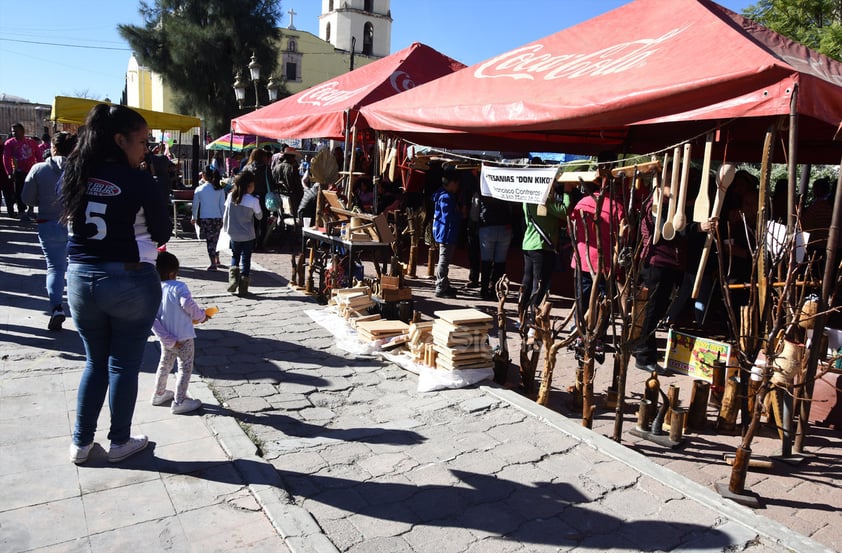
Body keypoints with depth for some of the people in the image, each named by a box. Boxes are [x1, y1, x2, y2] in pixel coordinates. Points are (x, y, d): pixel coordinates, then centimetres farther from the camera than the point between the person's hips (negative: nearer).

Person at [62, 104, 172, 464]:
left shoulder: (73, 175, 3)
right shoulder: (137, 180, -14)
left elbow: (69, 219, 15)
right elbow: (163, 232, -5)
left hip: (80, 280, 5)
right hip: (131, 282, -5)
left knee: (95, 362, 19)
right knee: (124, 365, 9)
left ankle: (81, 443, 28)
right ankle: (120, 442, 24)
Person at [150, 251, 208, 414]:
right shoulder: (179, 287, -17)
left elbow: (152, 319, -6)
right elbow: (188, 305, -31)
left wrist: (167, 338, -5)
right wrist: (201, 315, -11)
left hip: (167, 339, 6)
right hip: (183, 338, -6)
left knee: (165, 364, 25)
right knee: (185, 368, 6)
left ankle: (159, 394, 40)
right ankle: (179, 402, 10)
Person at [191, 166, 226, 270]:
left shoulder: (199, 189, -4)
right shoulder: (220, 189, -1)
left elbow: (195, 205, 2)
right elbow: (222, 205, 0)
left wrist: (194, 218, 15)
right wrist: (224, 218, 9)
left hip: (205, 218, -2)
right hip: (217, 218, 2)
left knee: (209, 240, 2)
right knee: (215, 239, 16)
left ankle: (213, 264, -2)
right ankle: (217, 261, 23)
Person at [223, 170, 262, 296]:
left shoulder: (230, 196, -4)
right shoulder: (253, 201, -16)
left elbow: (225, 215, 4)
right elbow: (259, 216, -1)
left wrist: (226, 229, 17)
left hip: (234, 235, 3)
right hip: (248, 236, -3)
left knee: (235, 257, 22)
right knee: (246, 259, 7)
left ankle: (233, 280, 4)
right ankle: (243, 288, 9)